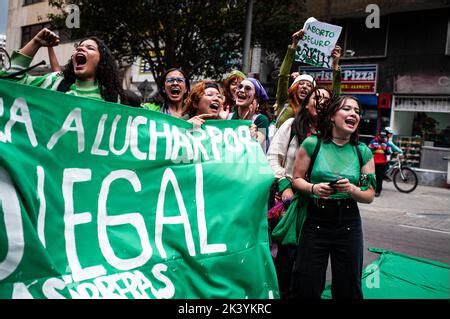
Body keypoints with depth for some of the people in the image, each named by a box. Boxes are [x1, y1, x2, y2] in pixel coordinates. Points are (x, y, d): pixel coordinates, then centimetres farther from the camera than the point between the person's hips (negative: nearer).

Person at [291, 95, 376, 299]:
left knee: (348, 289, 11)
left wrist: (352, 189, -15)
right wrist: (313, 188, -17)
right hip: (315, 221, -2)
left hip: (348, 223, 2)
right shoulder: (312, 144, -4)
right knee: (306, 289, 0)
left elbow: (369, 196, 4)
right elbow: (297, 179, 2)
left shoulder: (363, 152, 2)